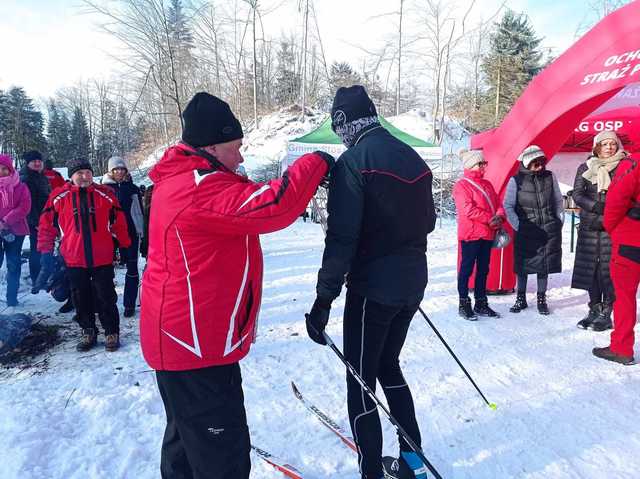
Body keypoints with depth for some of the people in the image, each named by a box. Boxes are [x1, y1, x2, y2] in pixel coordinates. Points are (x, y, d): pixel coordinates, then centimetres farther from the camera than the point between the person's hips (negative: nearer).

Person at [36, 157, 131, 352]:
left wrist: (126, 245, 6)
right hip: (74, 259, 1)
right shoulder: (59, 197, 0)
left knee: (106, 297, 5)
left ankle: (112, 332, 17)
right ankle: (88, 332, 27)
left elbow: (118, 221, 4)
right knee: (81, 299, 12)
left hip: (102, 258, -1)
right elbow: (47, 224, 5)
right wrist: (46, 250, 3)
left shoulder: (105, 194, -1)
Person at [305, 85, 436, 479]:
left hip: (372, 287, -8)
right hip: (413, 284, 8)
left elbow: (341, 236, -19)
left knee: (361, 380, 7)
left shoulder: (354, 160, -13)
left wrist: (324, 299, -16)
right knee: (389, 366, 23)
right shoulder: (413, 158, 8)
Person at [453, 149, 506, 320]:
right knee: (467, 269, -1)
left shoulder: (487, 184, 16)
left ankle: (481, 303, 22)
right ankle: (464, 304, 7)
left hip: (488, 234, 8)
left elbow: (498, 203, 13)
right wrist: (490, 219, -16)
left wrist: (499, 217, -9)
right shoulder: (461, 185, -8)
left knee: (483, 269, 12)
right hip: (470, 235, -8)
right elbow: (468, 209, -17)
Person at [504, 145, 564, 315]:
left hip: (549, 229, 2)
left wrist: (560, 222, 8)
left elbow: (558, 201, 12)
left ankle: (541, 299, 22)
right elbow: (508, 205, -1)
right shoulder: (516, 180, -5)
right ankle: (521, 298, 20)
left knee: (544, 265, 8)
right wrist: (517, 226, -7)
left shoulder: (550, 176, 3)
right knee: (523, 264, 6)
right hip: (526, 231, -2)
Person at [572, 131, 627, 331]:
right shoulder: (585, 168, 10)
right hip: (589, 226, 3)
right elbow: (577, 194, 3)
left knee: (608, 268, -5)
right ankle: (594, 309, 16)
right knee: (590, 267, 5)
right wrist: (597, 207, -12)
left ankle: (606, 313, 3)